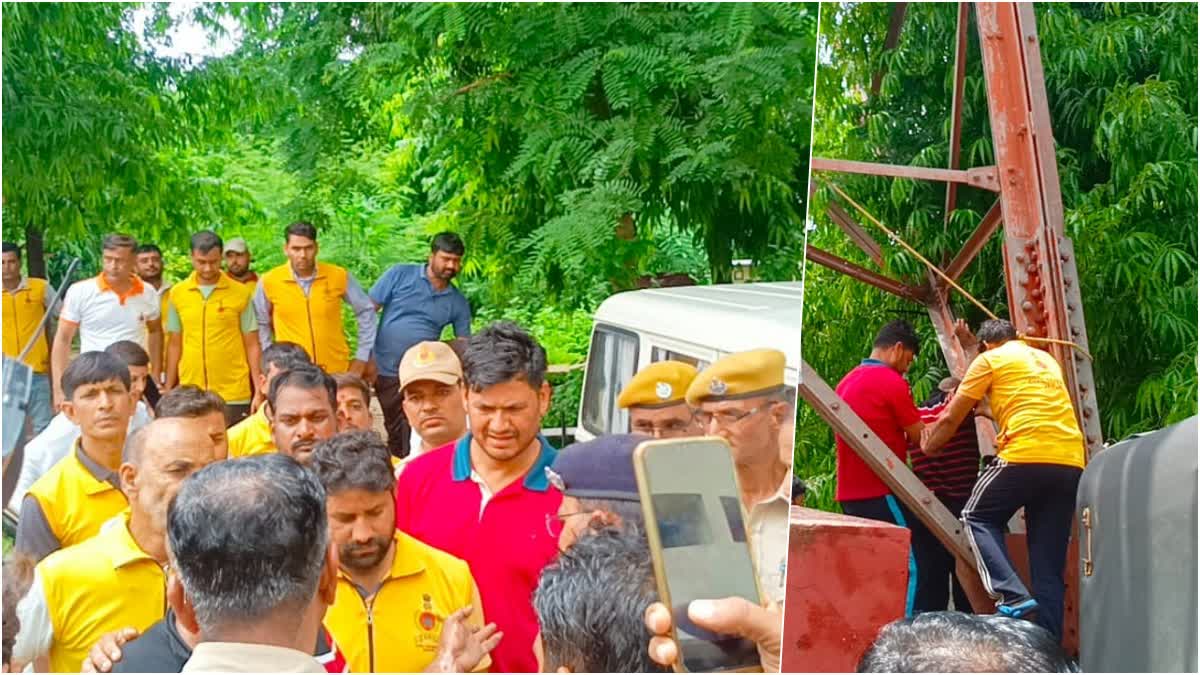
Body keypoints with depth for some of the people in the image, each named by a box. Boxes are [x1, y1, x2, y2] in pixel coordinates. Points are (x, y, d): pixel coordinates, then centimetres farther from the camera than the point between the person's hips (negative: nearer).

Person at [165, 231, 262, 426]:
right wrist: (168, 390, 8)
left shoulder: (241, 293, -2)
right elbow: (174, 344, 11)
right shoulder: (177, 293, 5)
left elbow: (252, 345, 2)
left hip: (233, 395, -2)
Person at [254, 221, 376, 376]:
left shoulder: (339, 276, -5)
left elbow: (366, 311, 6)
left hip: (337, 370, 1)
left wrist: (361, 358, 3)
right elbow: (260, 324, 8)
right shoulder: (269, 282, -6)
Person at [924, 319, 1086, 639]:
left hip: (1026, 456, -6)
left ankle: (1013, 595, -5)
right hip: (1071, 463, 6)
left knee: (978, 517, 14)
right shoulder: (1046, 359, 28)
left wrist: (927, 447, 27)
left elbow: (951, 419, 11)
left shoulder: (990, 359, 10)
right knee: (1049, 563, 9)